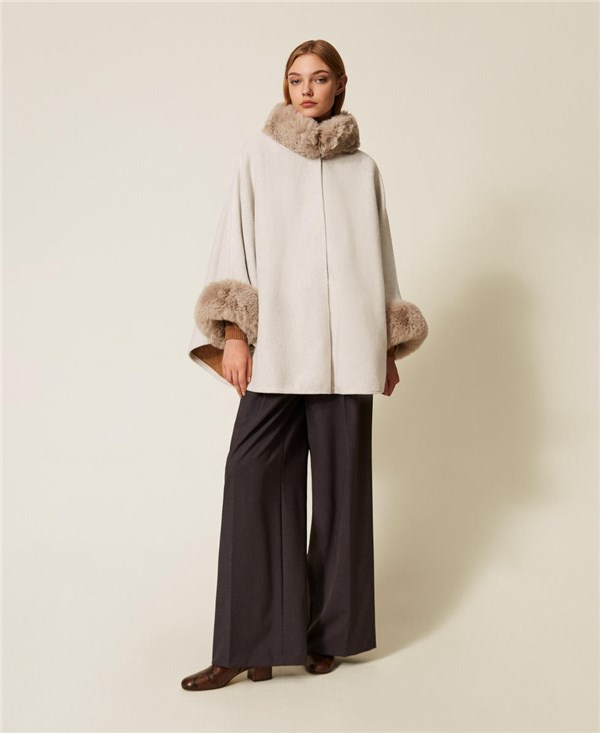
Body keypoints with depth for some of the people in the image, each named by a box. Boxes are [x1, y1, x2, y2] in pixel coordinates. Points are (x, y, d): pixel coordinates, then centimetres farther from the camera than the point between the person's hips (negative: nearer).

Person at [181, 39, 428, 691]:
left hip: (345, 347, 2)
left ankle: (328, 630, 14)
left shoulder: (362, 167, 15)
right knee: (255, 474, -10)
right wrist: (232, 334, -6)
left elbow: (380, 256, 16)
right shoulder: (259, 154, 10)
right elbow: (235, 242, 4)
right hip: (277, 343, -1)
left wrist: (390, 347, 12)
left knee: (339, 479, 1)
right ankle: (252, 645, -3)